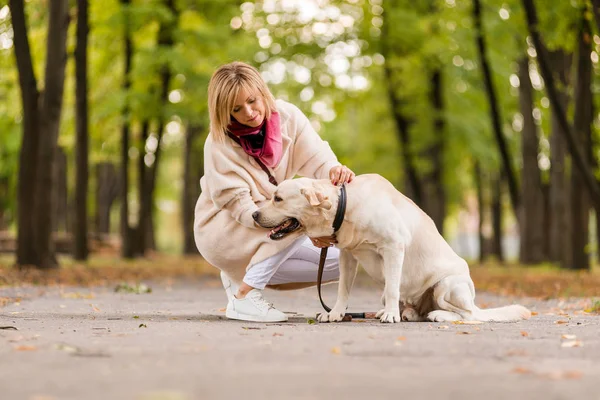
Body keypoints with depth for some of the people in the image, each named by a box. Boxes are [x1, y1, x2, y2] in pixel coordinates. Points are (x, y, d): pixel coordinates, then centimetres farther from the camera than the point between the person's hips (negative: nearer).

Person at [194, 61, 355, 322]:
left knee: (336, 264, -5)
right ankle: (243, 295, -26)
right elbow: (241, 207, -26)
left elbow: (317, 159, -21)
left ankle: (240, 277, 5)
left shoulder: (288, 116, -11)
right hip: (220, 231, -6)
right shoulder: (219, 144, -23)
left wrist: (335, 170, -48)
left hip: (266, 237, 6)